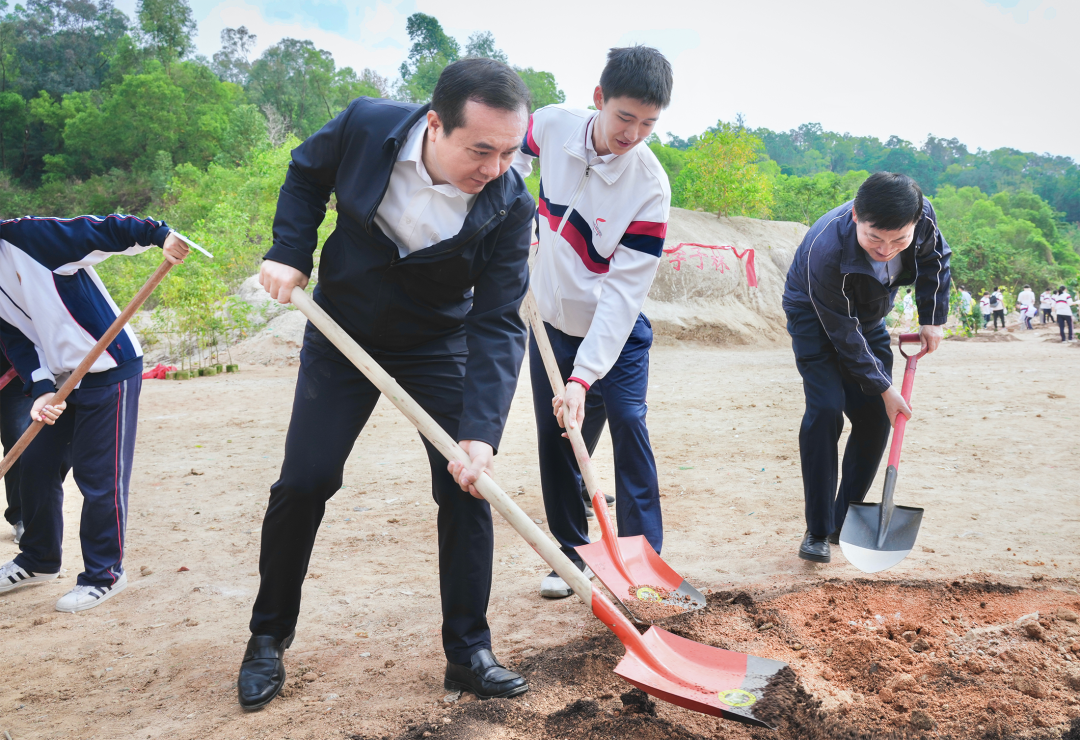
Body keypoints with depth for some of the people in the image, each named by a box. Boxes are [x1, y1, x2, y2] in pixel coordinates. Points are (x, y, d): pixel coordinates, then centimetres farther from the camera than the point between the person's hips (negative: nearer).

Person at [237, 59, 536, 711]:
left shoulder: (510, 206, -24)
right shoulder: (365, 127, -22)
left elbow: (498, 326, -26)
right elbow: (306, 173, 1)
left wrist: (480, 433, -35)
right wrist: (290, 252, -12)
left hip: (438, 345, 0)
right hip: (343, 332, 1)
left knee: (466, 485, -7)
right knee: (303, 483, 0)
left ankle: (469, 651, 10)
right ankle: (269, 638, 22)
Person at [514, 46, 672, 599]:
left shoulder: (649, 185, -25)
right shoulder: (551, 126, -14)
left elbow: (623, 292, -28)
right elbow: (512, 157, 12)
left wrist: (583, 377, -33)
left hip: (616, 329, -3)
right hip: (551, 319, 4)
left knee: (629, 427, -13)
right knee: (555, 439, 7)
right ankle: (571, 556, 20)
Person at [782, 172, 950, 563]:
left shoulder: (923, 215, -26)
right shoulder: (825, 251, -40)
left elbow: (935, 259, 0)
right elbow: (844, 335, -30)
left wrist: (932, 319, -3)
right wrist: (883, 387, -24)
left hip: (867, 315, 6)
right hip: (815, 316, -5)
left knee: (875, 414, -1)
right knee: (825, 408, -20)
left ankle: (846, 521, 12)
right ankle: (817, 531, -9)